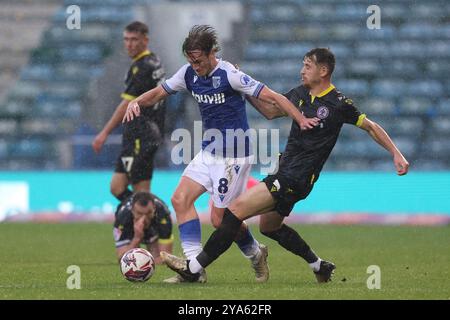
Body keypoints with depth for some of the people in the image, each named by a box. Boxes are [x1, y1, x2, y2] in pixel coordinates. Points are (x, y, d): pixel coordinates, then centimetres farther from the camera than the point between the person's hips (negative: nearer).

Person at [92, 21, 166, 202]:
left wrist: (105, 133, -13)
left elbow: (127, 105, -16)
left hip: (140, 137, -10)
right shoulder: (154, 62, 16)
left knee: (141, 193, -9)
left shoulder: (142, 67, -14)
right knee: (117, 187, 9)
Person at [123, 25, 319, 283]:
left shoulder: (229, 75, -19)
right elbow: (159, 93, 12)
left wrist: (302, 120, -29)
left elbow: (273, 97, -19)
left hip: (233, 155, -7)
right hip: (209, 152, 7)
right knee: (181, 199, -5)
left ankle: (256, 254, 25)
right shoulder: (189, 74, 1)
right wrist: (137, 102, -10)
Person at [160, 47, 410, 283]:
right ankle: (320, 267, 34)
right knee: (269, 226, 24)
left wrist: (397, 154, -4)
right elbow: (272, 110, 21)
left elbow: (371, 127, -1)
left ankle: (193, 268, -15)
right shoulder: (301, 94, 8)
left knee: (237, 209, -16)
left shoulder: (338, 104, -11)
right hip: (284, 171, 9)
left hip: (296, 180, -9)